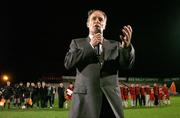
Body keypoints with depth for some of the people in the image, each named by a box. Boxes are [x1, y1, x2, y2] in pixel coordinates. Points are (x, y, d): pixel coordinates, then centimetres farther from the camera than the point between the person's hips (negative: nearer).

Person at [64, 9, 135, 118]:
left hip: (111, 99, 1)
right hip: (85, 98, -1)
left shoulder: (114, 45, 15)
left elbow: (127, 65, 1)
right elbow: (68, 63, -2)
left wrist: (126, 46, -18)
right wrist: (90, 46, -8)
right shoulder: (77, 43, 13)